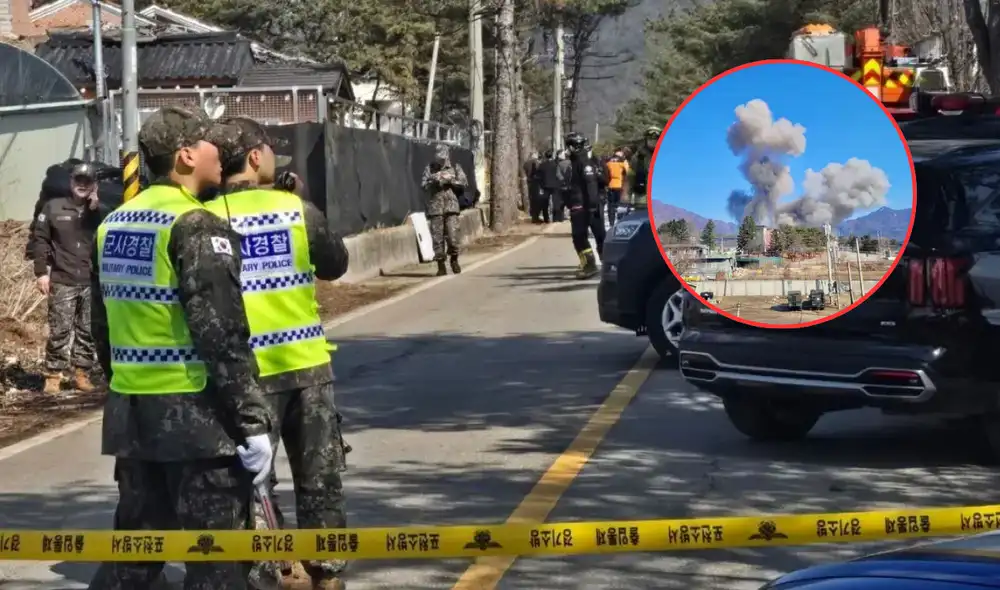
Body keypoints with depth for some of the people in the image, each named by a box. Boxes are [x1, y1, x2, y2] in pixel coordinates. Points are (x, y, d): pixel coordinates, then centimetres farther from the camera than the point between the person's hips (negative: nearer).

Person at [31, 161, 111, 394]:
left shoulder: (101, 211, 9)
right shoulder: (53, 207, 4)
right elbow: (39, 239, 3)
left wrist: (95, 207, -11)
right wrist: (41, 272, -4)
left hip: (92, 282, 2)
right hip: (62, 282, -2)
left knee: (88, 331, 6)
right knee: (59, 330, -2)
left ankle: (82, 373, 14)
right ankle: (53, 375, 3)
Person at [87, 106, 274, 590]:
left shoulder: (113, 225, 11)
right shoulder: (197, 227, -14)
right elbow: (223, 336, -19)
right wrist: (253, 422, -16)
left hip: (132, 410, 8)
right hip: (195, 410, -8)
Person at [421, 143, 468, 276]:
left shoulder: (455, 168, 8)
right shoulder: (430, 168, 9)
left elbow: (464, 183, 0)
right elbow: (423, 184, -1)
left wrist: (450, 181, -13)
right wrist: (434, 181, -20)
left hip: (451, 206, -1)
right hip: (435, 207, 1)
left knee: (452, 235, -9)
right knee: (437, 236, -1)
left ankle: (454, 260, 14)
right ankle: (441, 266, 5)